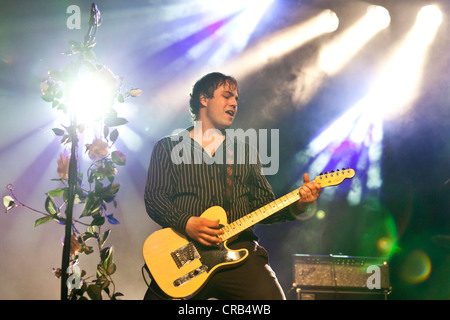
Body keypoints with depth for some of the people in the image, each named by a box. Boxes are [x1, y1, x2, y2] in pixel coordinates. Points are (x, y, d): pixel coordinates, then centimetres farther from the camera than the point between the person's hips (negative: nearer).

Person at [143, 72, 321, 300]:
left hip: (239, 249, 2)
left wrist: (297, 205, -3)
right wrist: (186, 223, -16)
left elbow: (264, 206, 17)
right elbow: (154, 198, 2)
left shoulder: (246, 151, 23)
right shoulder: (167, 148, 14)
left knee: (270, 296, -24)